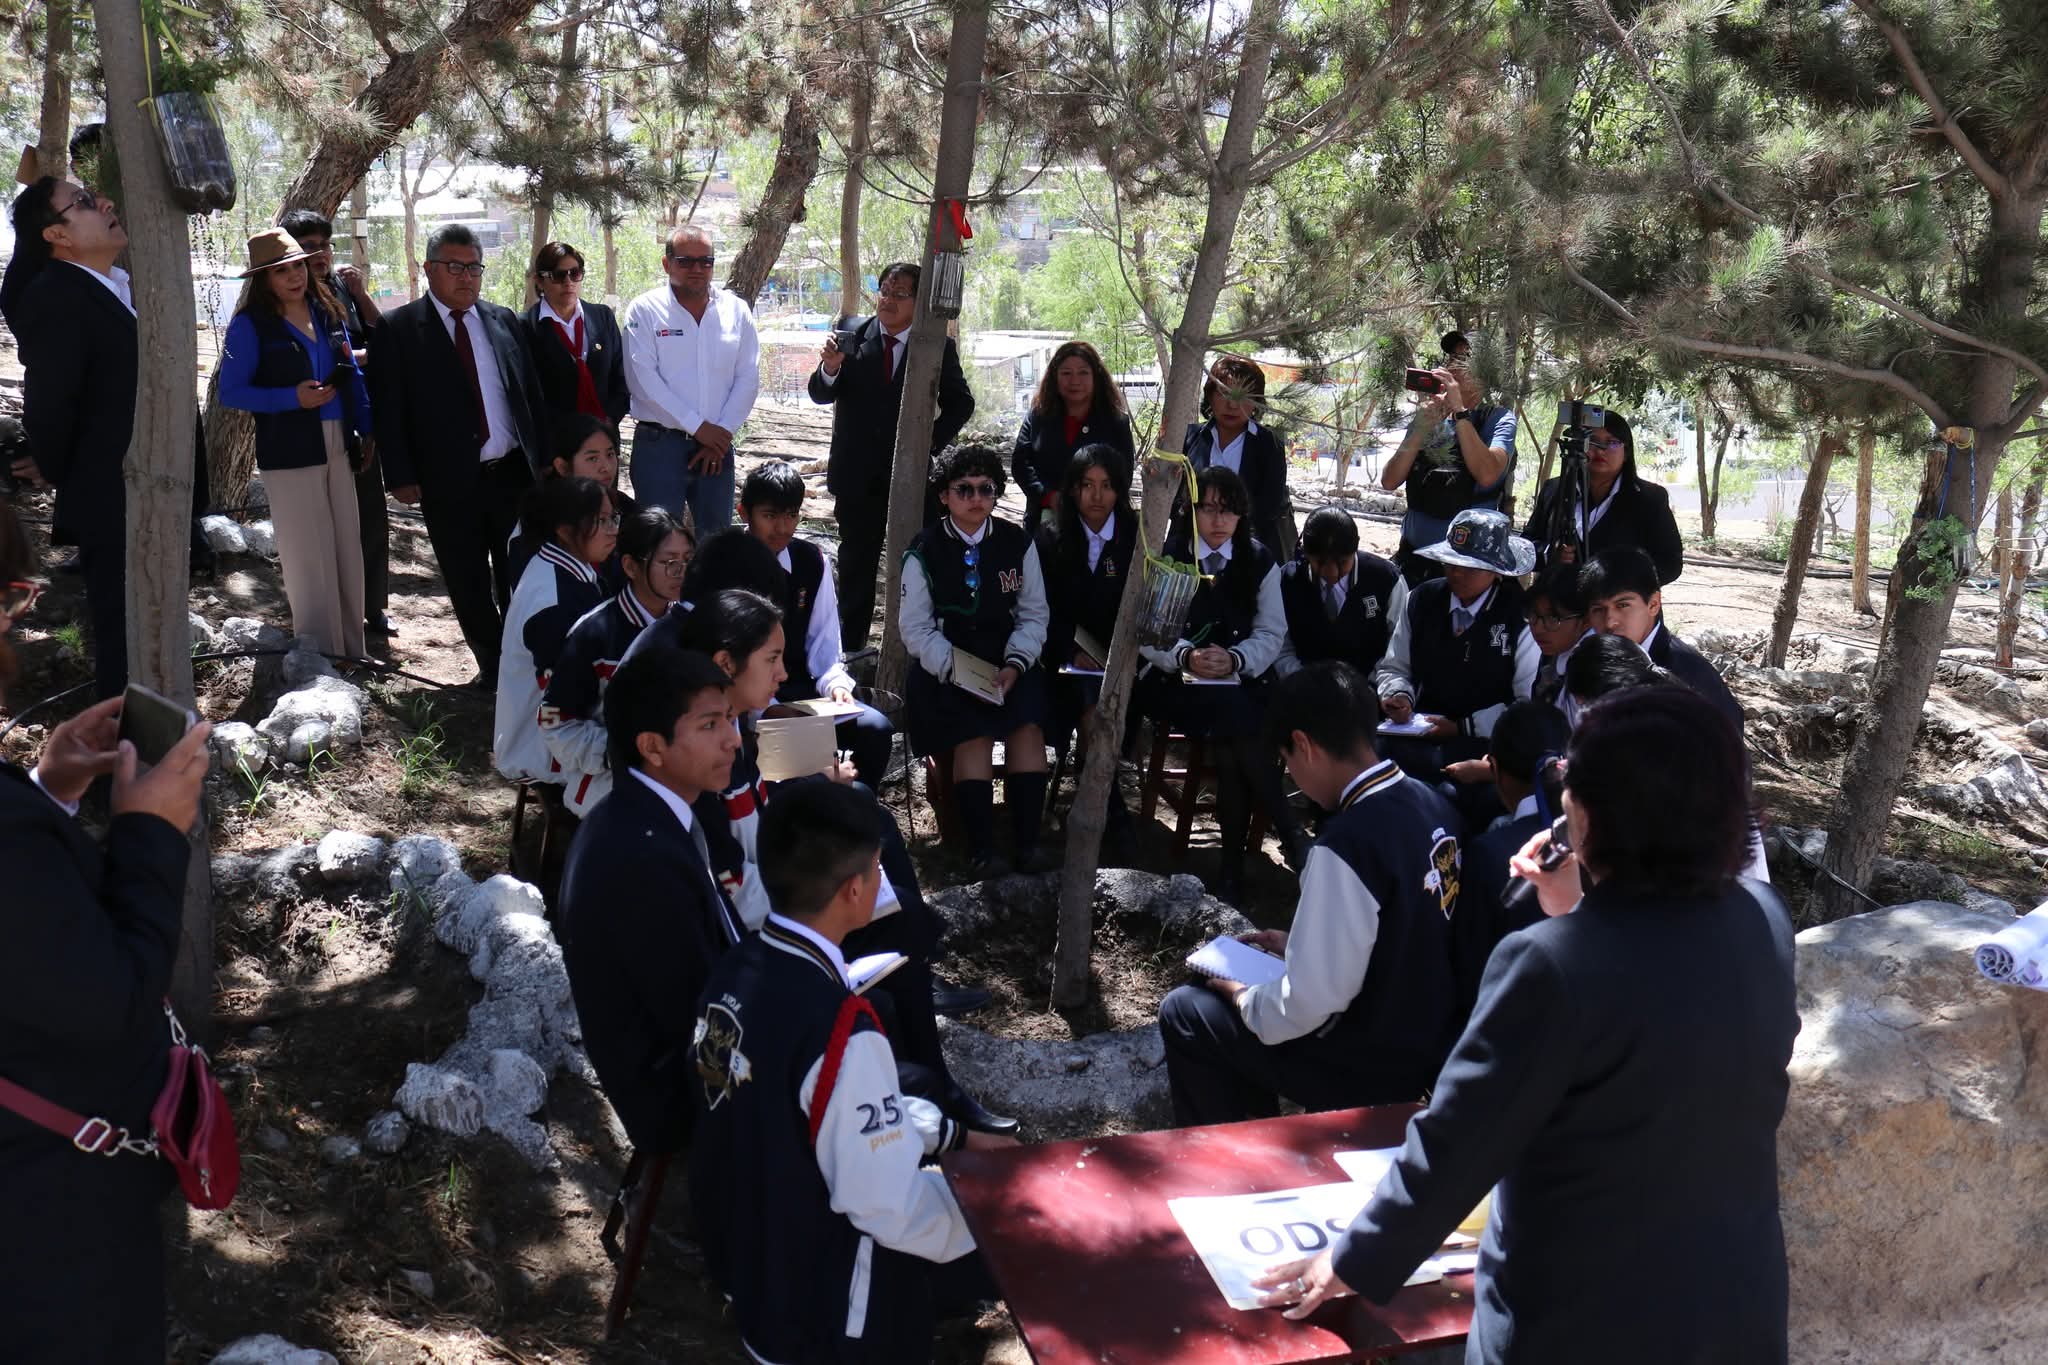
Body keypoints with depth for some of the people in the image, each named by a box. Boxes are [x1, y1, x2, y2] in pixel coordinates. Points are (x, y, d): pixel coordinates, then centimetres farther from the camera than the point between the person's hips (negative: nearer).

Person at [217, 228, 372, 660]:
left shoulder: (328, 313, 8)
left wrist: (366, 430, 9)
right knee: (310, 561, -1)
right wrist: (293, 398, -19)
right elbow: (231, 391, -9)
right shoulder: (250, 324, -8)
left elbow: (352, 375, 14)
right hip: (290, 453, -5)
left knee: (348, 552, 10)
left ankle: (352, 653, 21)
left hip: (338, 446, 6)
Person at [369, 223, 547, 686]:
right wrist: (402, 477, -10)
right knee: (468, 586, 8)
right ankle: (491, 665, 21)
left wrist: (542, 460, 7)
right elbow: (388, 410, -3)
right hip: (449, 482, -2)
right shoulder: (397, 328, -1)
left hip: (513, 473, 2)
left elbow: (529, 392, 12)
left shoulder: (504, 320, 10)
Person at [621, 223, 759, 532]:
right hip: (658, 444, -3)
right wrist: (697, 427, -13)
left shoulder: (736, 310, 7)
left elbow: (748, 379, 4)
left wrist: (723, 433, -7)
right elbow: (642, 379, -11)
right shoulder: (645, 310, -2)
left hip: (716, 447, 3)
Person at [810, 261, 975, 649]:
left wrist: (931, 442, -8)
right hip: (858, 474, 1)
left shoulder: (938, 348, -2)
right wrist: (830, 368, -26)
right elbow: (820, 395, -4)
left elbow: (960, 403, 6)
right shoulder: (853, 337, -1)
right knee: (856, 563, 10)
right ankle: (851, 644, 19)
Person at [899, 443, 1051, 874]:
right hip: (945, 669, -2)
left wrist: (1015, 664, -9)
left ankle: (1027, 840, -20)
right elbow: (916, 629, -2)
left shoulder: (1018, 543, 7)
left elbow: (1034, 615, 8)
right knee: (974, 730, -27)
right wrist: (957, 670, -16)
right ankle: (981, 847, -23)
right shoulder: (925, 551, 1)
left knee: (1029, 724, -25)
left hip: (1009, 664, 2)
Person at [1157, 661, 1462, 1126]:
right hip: (1427, 1036, 8)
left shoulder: (1346, 845, -29)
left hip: (1369, 1070, -8)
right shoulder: (1431, 804, -3)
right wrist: (1301, 945, 14)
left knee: (1183, 1012, 6)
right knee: (1258, 985, 25)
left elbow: (1308, 1004, -24)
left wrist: (1239, 995, -6)